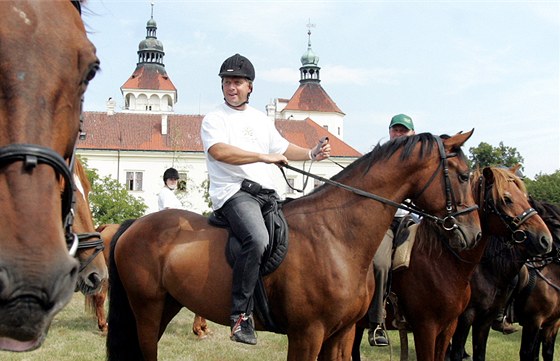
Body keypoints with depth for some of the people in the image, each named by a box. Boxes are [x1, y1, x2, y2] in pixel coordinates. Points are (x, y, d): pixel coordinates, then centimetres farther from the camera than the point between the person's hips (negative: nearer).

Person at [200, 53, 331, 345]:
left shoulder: (261, 119, 23)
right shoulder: (214, 119, 2)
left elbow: (283, 149, 29)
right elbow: (219, 151, -17)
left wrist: (311, 154, 12)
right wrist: (264, 157, -18)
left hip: (267, 193, 8)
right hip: (234, 191, -8)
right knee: (258, 239, -33)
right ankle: (241, 314, -30)